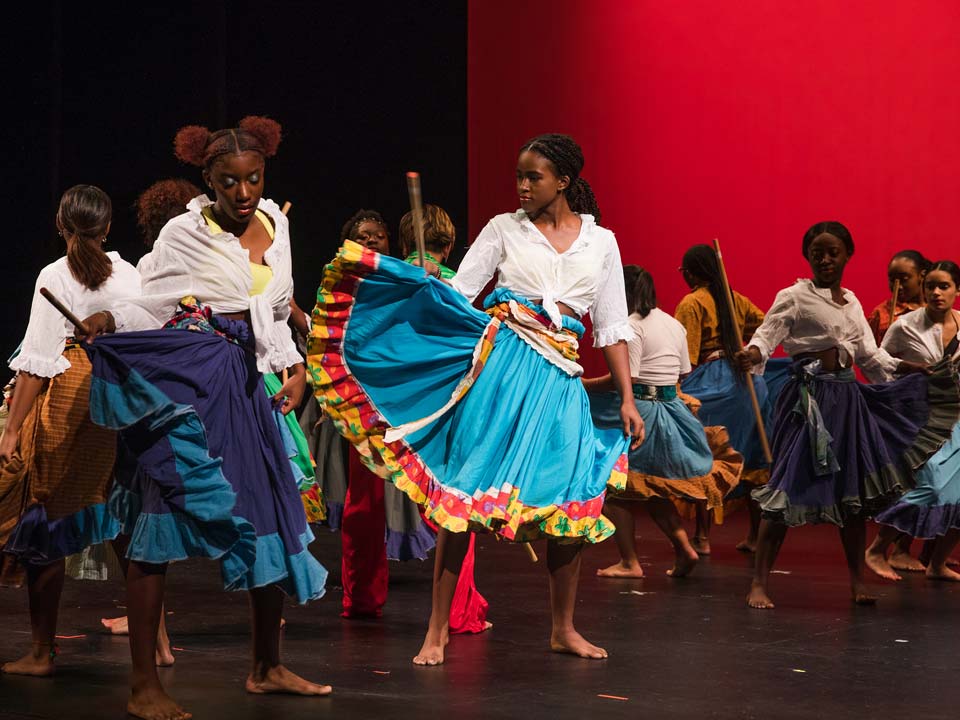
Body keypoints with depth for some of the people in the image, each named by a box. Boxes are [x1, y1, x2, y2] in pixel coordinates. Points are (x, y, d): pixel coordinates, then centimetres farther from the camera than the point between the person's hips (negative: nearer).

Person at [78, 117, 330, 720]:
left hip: (243, 381, 7)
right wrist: (107, 320, -26)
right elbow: (153, 304, -7)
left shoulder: (273, 223, 13)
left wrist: (294, 367, 9)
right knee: (160, 518, -9)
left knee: (272, 517, 10)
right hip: (181, 377, -7)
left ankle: (268, 667, 25)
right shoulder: (185, 233, -3)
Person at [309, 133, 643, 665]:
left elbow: (613, 328, 12)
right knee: (466, 487, -6)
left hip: (559, 376, 2)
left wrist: (628, 400, 8)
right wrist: (429, 280, -18)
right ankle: (438, 629, 0)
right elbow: (459, 293, 2)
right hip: (499, 366, -2)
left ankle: (564, 629, 18)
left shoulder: (600, 241, 11)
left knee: (573, 499, 0)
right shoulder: (504, 229, 8)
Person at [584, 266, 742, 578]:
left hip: (639, 410, -8)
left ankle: (629, 561, 1)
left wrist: (583, 384, -14)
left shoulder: (631, 326, -13)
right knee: (654, 487, 18)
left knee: (615, 484, 2)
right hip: (672, 409, 8)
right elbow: (684, 372, 18)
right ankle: (684, 547, 5)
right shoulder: (675, 324, 12)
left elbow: (625, 378, -20)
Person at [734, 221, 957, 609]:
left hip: (848, 398, 7)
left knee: (855, 489, 8)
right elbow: (768, 333, -15)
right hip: (808, 397, -7)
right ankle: (759, 583, -10)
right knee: (791, 485, -12)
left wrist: (915, 369, 14)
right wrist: (753, 352, -37)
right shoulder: (794, 297, -3)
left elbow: (870, 354, 22)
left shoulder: (851, 302, 17)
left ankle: (857, 581, 18)